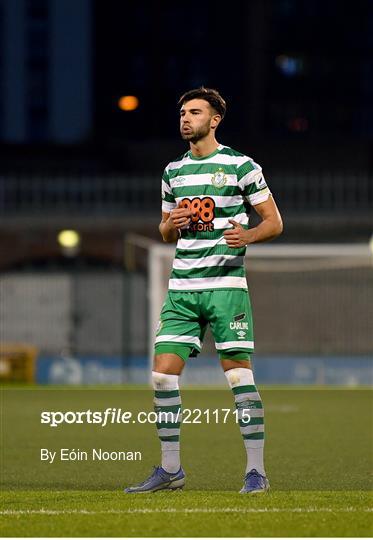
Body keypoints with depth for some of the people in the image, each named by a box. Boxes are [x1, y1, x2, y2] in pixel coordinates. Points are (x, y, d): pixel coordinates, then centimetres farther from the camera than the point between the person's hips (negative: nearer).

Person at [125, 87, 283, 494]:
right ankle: (170, 469, 9)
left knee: (238, 373, -7)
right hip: (181, 288, 5)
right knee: (163, 373, -1)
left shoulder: (240, 166, -1)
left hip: (226, 284, -5)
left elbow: (274, 222, 1)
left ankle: (256, 471, -2)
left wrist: (247, 235, -19)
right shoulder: (173, 171, 15)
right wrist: (170, 225, 0)